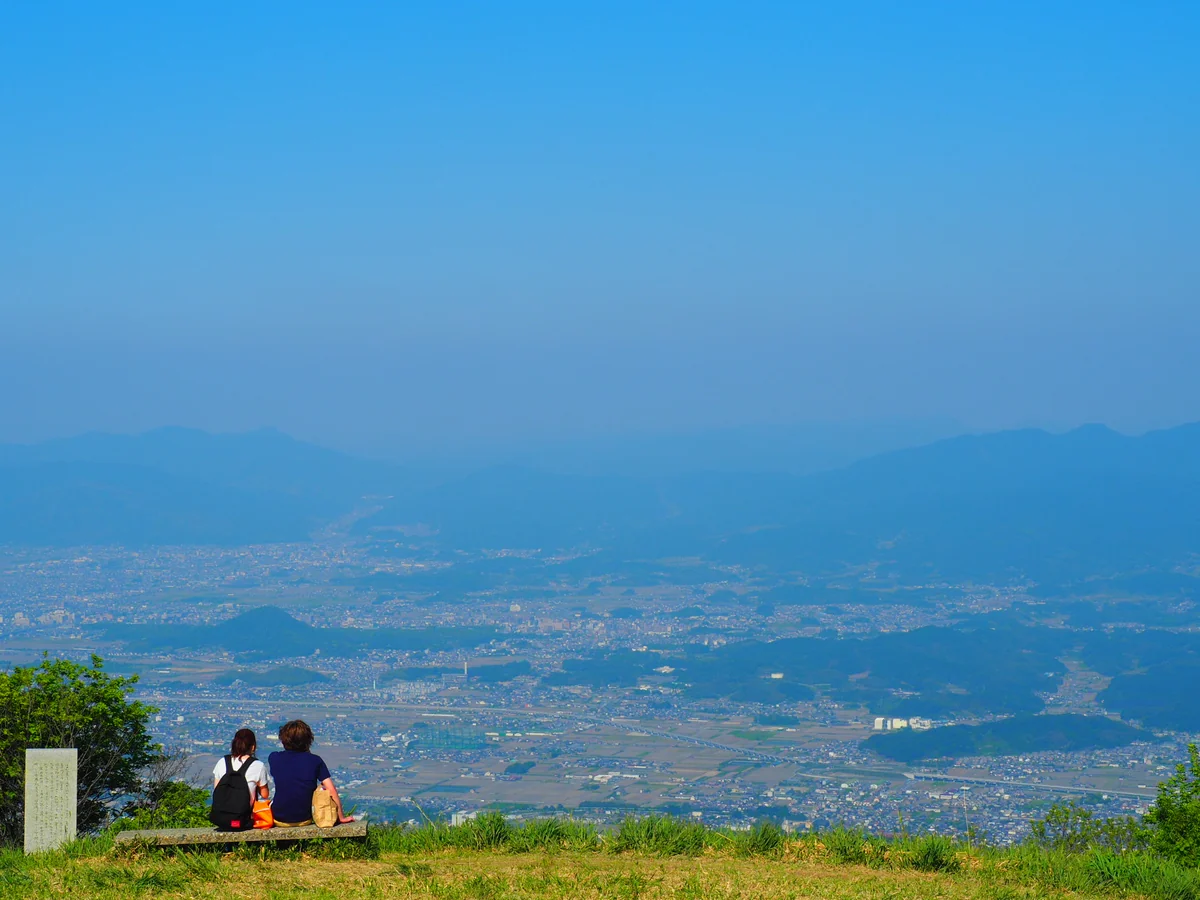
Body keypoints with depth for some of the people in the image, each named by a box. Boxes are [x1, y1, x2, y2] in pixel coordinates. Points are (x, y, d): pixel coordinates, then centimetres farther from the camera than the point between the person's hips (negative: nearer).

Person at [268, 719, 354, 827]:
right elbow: (332, 790, -11)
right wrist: (341, 817, -4)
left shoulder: (274, 758, -7)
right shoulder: (315, 761, -9)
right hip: (305, 820, -1)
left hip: (279, 821, 1)